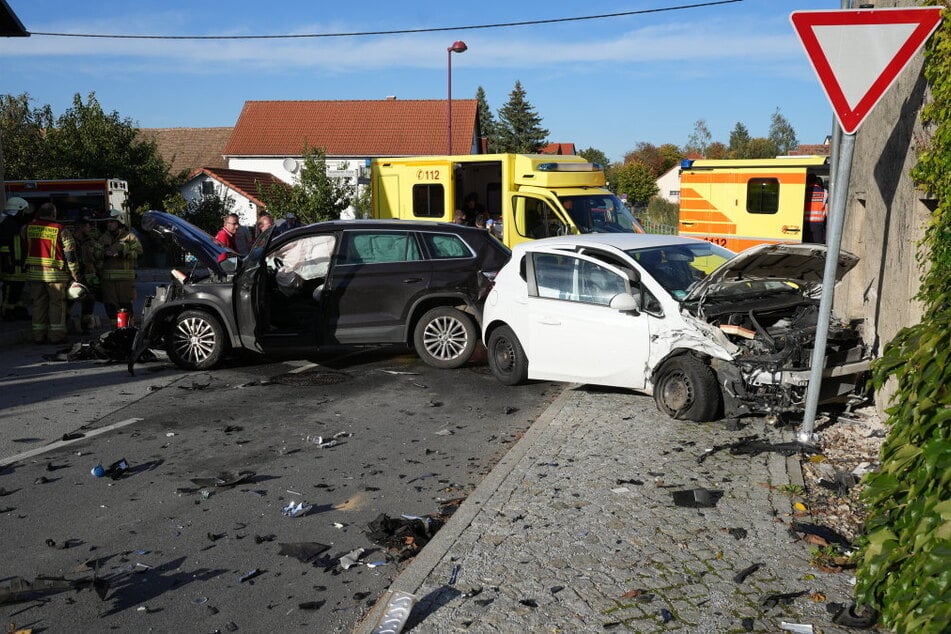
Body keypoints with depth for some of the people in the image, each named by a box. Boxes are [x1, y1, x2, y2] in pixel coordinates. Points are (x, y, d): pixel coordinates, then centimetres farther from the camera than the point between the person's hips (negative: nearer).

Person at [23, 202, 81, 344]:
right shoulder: (61, 230, -6)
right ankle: (56, 335, 5)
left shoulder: (28, 227, 5)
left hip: (34, 272, 4)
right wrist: (75, 274, -1)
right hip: (55, 273, -4)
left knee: (38, 303, 11)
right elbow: (70, 253, -5)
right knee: (57, 303, 5)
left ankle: (38, 335, 14)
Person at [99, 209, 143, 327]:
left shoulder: (129, 236, 6)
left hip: (125, 277, -4)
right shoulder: (103, 238, 19)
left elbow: (138, 252, -3)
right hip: (107, 277, 4)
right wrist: (105, 253, -5)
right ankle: (114, 324, 13)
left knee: (126, 304, -5)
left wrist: (123, 253, -14)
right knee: (110, 304, 4)